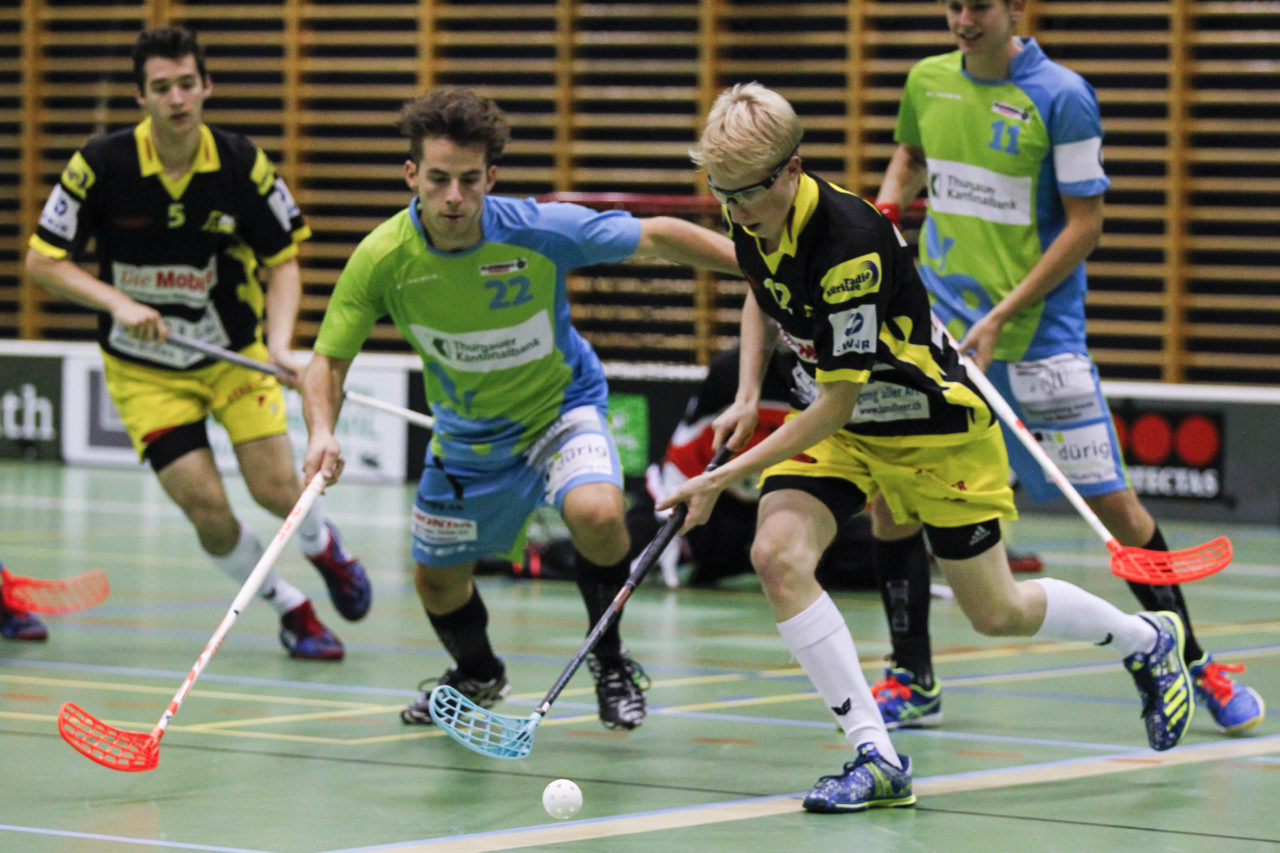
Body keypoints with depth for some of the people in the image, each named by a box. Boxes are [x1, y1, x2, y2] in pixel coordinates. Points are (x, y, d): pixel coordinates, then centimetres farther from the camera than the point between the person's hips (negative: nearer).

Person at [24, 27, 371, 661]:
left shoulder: (242, 164, -12)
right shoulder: (101, 165, -17)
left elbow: (283, 261, -3)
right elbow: (41, 261, -9)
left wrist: (279, 344, -18)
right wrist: (117, 302, -23)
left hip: (235, 354, 1)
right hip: (145, 369, -1)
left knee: (277, 490, -9)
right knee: (207, 509, -11)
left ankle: (322, 544, 29)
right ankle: (290, 607, 16)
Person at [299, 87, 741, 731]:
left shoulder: (541, 230, -28)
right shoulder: (382, 259, -23)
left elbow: (659, 237, -19)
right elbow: (327, 362, -14)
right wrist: (322, 432, -34)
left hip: (561, 407, -3)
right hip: (466, 433, 3)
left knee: (596, 514, -32)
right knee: (437, 580, 16)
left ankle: (609, 655, -3)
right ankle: (477, 676, 51)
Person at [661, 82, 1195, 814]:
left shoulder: (849, 245, -34)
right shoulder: (753, 225, -10)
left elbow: (837, 404, -30)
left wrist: (727, 477, -30)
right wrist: (747, 396, 1)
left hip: (932, 425, -6)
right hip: (834, 421, 6)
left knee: (999, 615, 7)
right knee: (779, 554, -21)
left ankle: (1150, 644, 37)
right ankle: (877, 758, -18)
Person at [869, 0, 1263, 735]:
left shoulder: (1062, 96, -11)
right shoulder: (928, 82, 5)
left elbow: (1085, 223, -11)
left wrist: (1002, 316, -15)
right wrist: (884, 210, 6)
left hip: (1038, 334, -4)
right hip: (937, 322, 4)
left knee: (1114, 504, -4)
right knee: (888, 487, -4)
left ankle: (1194, 666, 12)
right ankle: (913, 683, 8)